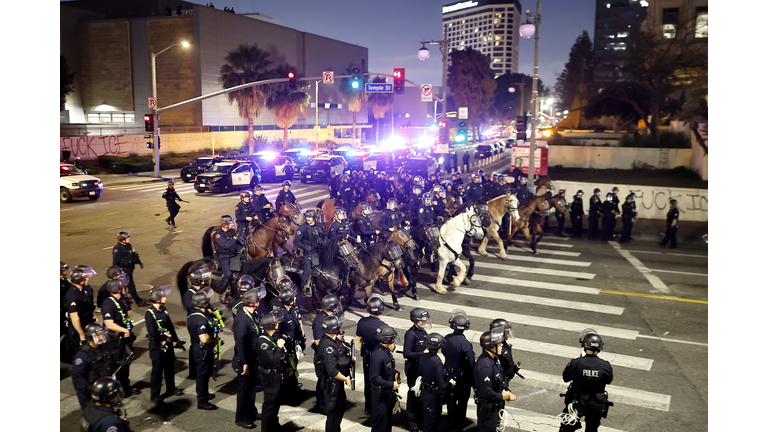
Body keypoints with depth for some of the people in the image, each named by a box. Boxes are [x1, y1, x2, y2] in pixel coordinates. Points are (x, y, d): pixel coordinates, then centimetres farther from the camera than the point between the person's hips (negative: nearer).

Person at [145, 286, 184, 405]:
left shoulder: (163, 309, 4)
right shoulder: (149, 313, -19)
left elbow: (170, 326, 12)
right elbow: (152, 332, -24)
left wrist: (176, 339, 14)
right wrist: (165, 338, -15)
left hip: (168, 344, 8)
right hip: (157, 346, -8)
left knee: (170, 367, 19)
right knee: (157, 370, 0)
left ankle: (171, 389, 36)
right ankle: (154, 396, 10)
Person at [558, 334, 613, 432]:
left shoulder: (575, 363, -23)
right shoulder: (606, 366, -19)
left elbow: (566, 378, -8)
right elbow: (609, 381, 0)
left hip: (577, 403, -1)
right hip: (597, 405, 2)